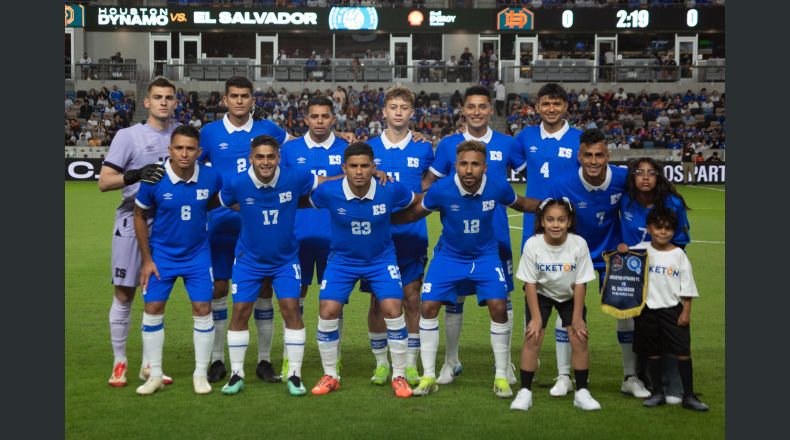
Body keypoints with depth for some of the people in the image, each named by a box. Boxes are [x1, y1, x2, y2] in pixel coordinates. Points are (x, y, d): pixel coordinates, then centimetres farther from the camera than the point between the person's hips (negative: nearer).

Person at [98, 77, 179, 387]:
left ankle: (150, 364, 20)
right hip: (132, 222, -3)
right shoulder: (128, 136, -5)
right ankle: (119, 363, 13)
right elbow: (104, 181, -12)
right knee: (123, 294, 0)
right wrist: (136, 175, -26)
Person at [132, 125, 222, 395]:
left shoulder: (210, 178, -14)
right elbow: (140, 215, -3)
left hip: (198, 254, 1)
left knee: (203, 310, -2)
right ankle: (155, 375, 14)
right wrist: (147, 259, -4)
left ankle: (201, 375, 13)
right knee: (153, 309, -1)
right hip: (161, 254, 0)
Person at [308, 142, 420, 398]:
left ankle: (399, 376, 5)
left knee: (393, 311, -14)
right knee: (327, 313, -10)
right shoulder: (328, 192, -19)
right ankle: (330, 376, 11)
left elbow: (418, 203, 1)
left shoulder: (391, 190, -19)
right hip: (342, 260, 1)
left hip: (382, 259, 0)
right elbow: (306, 203, 2)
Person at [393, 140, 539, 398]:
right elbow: (414, 214, -4)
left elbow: (521, 204, 4)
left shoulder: (497, 186, -18)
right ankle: (428, 377, 7)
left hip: (486, 256, 0)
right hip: (448, 256, 0)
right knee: (428, 307, -10)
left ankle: (501, 377, 5)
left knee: (499, 307, -14)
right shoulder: (441, 189, -22)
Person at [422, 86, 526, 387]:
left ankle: (505, 363, 18)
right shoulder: (448, 144, 3)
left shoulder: (507, 144, 4)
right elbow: (429, 182, 6)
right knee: (454, 297, 7)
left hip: (496, 234, 0)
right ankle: (451, 362, 22)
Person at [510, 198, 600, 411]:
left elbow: (580, 284, -16)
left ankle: (581, 392, 6)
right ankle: (525, 392, -1)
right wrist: (536, 317, -16)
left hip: (570, 296, 1)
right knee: (532, 338, -12)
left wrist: (577, 317, -14)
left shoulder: (579, 244, -25)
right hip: (541, 294, -1)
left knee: (579, 338, -9)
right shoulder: (532, 245, -26)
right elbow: (530, 283, -16)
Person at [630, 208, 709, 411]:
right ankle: (658, 393, 22)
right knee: (653, 353, 10)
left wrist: (686, 312, -4)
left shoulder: (678, 254, 0)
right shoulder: (641, 249, 0)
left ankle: (688, 396, 5)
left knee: (683, 351, -2)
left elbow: (687, 287, 1)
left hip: (672, 309, -1)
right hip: (647, 309, 1)